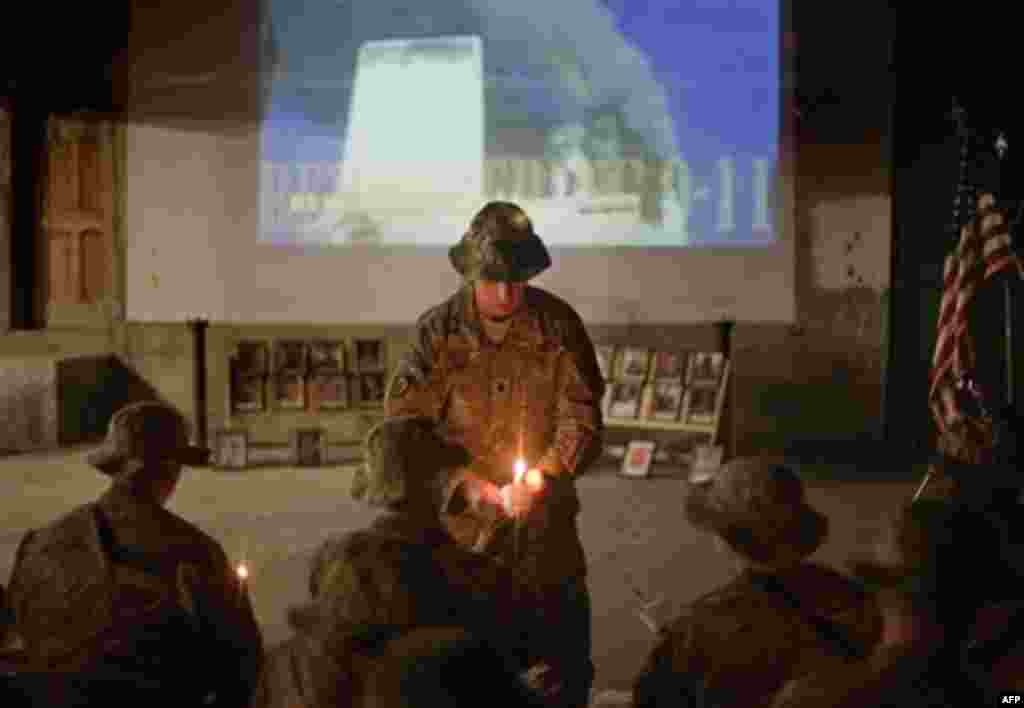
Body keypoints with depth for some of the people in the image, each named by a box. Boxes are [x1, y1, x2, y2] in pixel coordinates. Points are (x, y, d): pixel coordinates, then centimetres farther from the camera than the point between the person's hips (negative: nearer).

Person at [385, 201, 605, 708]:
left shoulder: (559, 325, -6)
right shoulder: (437, 331, -7)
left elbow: (582, 417, -8)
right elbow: (404, 420, -9)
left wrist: (538, 483, -22)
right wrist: (470, 484, -17)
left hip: (546, 521, 1)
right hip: (464, 524, -1)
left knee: (567, 665, 12)